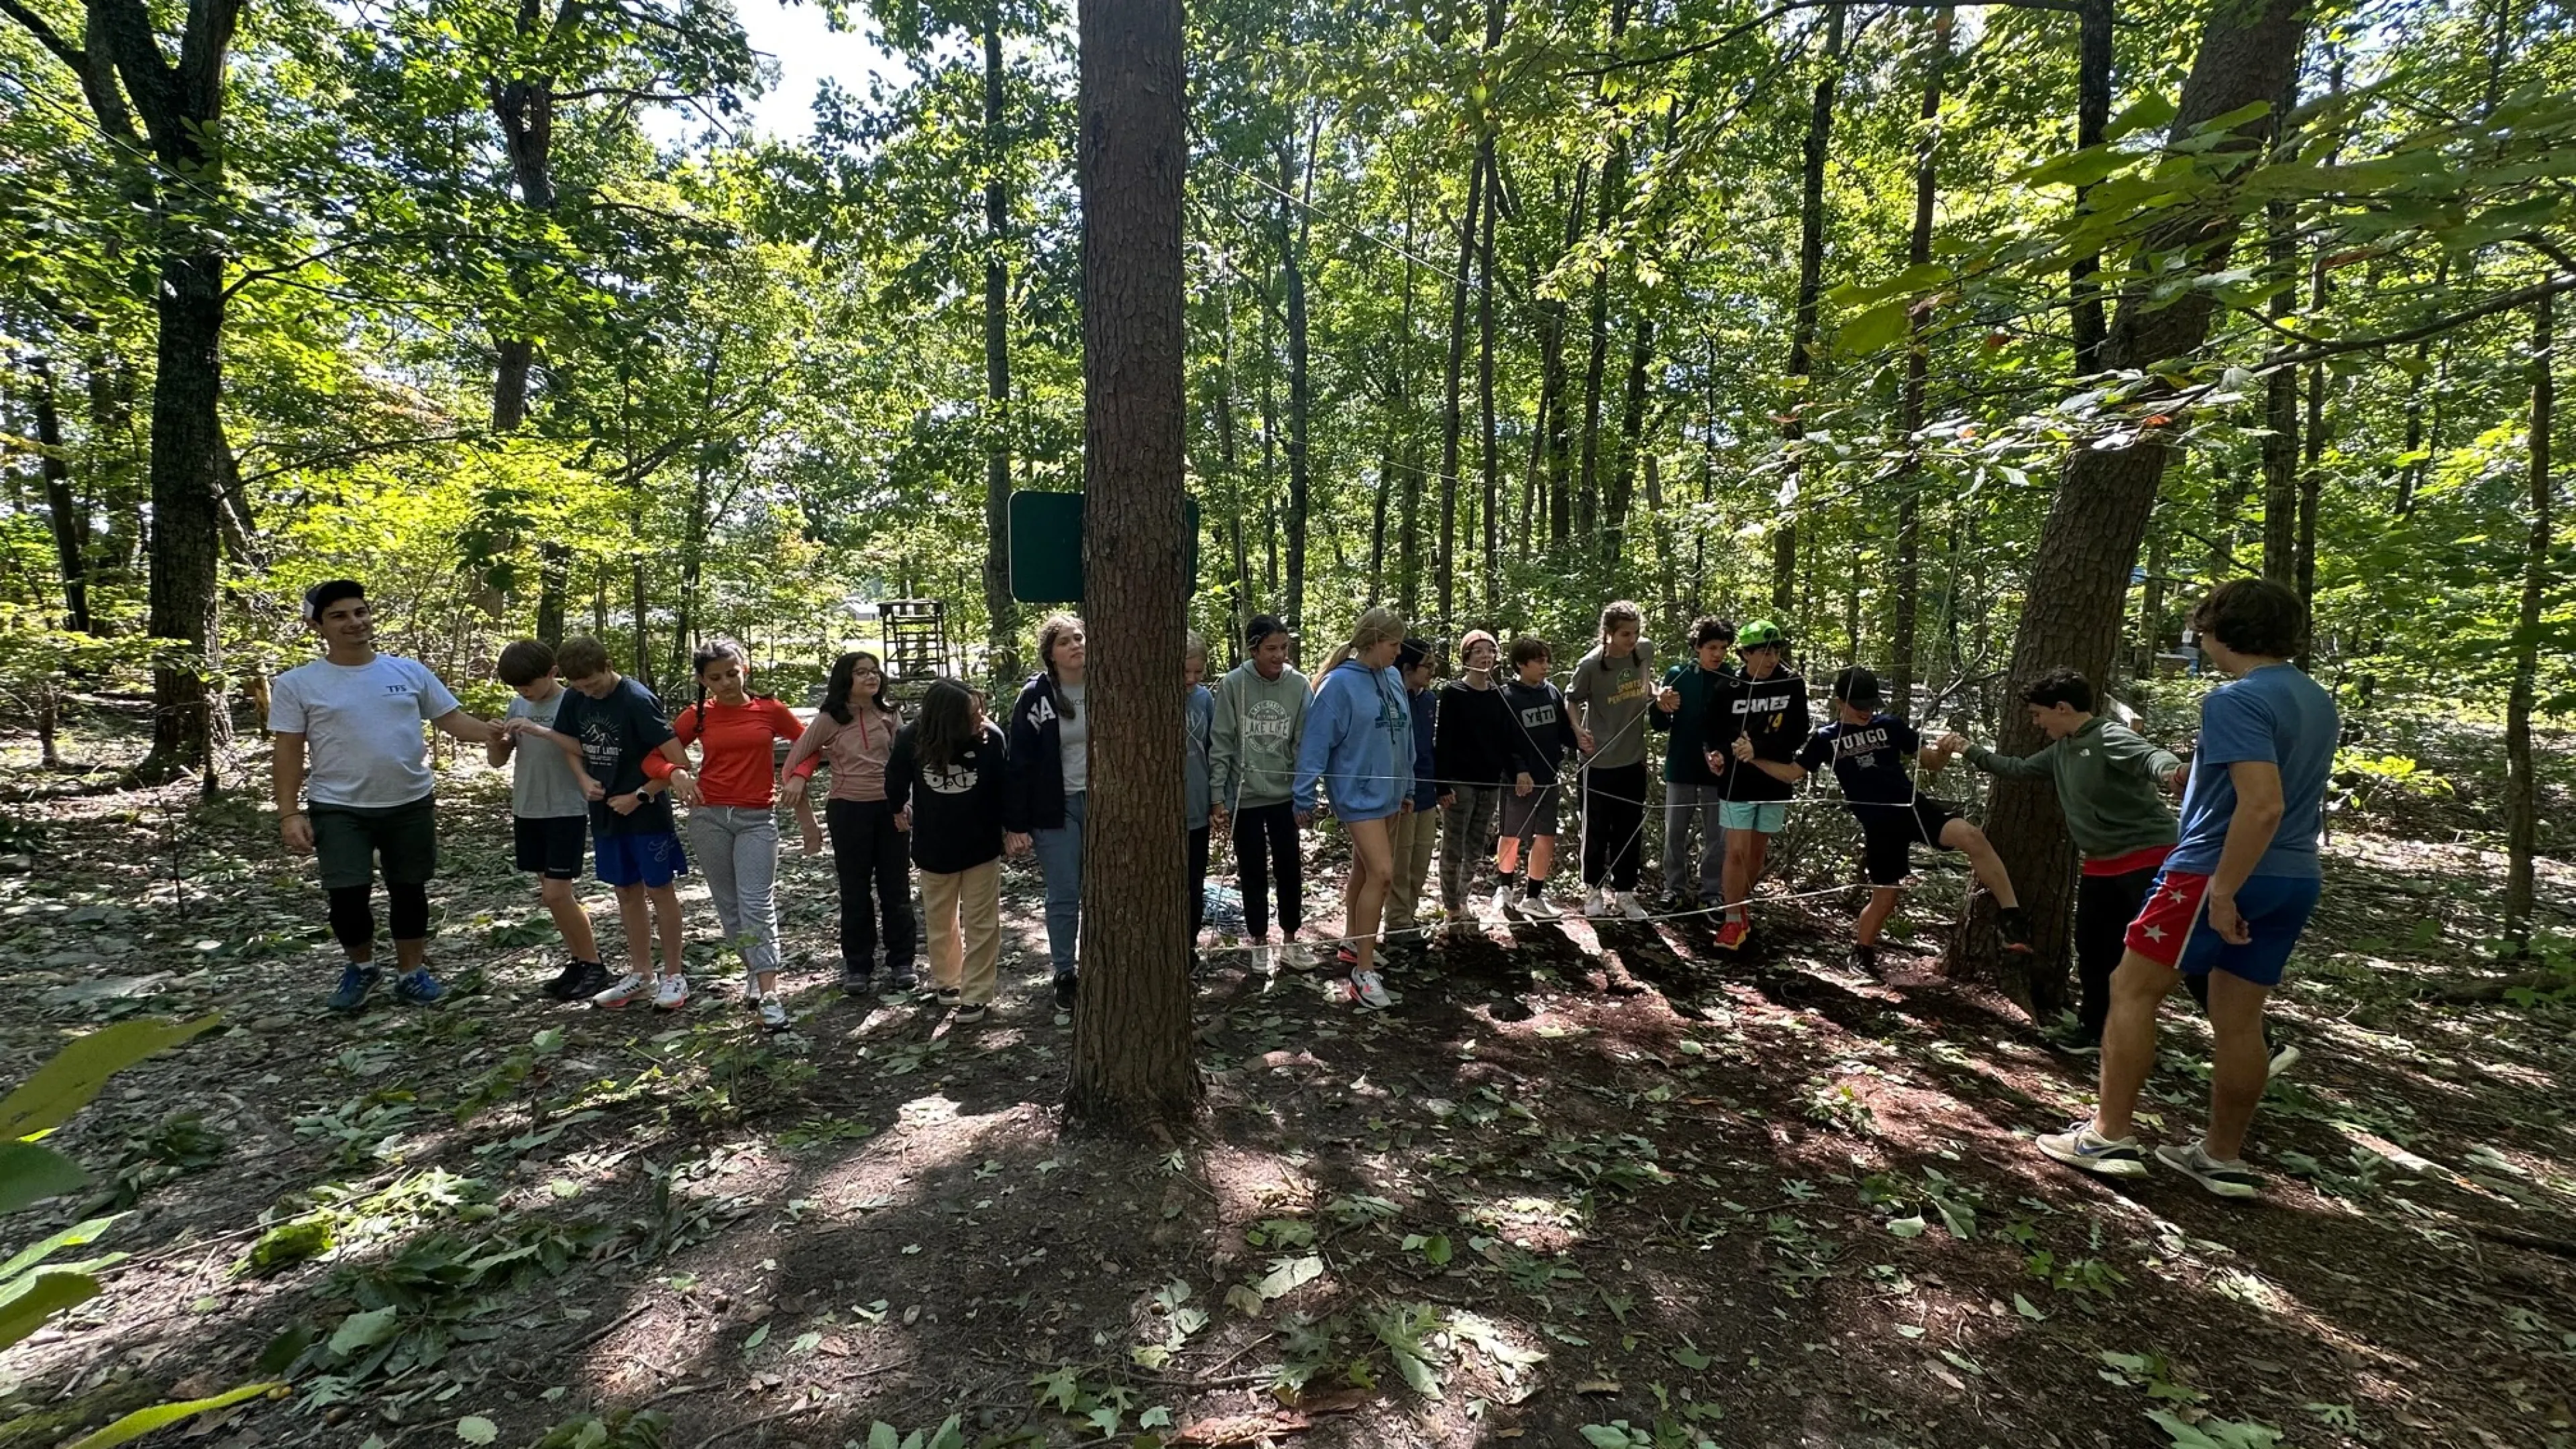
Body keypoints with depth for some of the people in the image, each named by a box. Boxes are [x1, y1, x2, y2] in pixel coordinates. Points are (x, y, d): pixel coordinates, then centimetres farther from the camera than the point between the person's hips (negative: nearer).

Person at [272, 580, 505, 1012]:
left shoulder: (410, 671, 2)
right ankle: (361, 966, 26)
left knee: (409, 891, 11)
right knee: (347, 896, -2)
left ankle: (411, 973, 26)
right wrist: (289, 813, -8)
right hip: (338, 809, -1)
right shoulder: (297, 684, -2)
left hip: (411, 804, 2)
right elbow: (289, 753, -2)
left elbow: (453, 720, 3)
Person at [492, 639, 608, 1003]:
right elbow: (499, 760, 11)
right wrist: (495, 739, -11)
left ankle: (594, 965, 6)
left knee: (557, 893, -8)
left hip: (566, 812, -6)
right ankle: (579, 960, 22)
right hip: (527, 811, 7)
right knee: (552, 892, 11)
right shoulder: (518, 706, 6)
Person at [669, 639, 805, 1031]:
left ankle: (769, 994, -12)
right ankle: (755, 970, 27)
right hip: (709, 817, 2)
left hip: (757, 819, -2)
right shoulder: (697, 716, 3)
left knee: (757, 904, -9)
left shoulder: (770, 710, 0)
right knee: (729, 904, 10)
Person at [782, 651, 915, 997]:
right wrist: (808, 822, -2)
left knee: (896, 889, 7)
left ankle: (901, 963, 18)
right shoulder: (830, 719, -5)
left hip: (889, 808, 3)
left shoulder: (888, 715, 5)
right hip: (848, 810, -2)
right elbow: (794, 765, -3)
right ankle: (857, 967, 20)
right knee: (856, 892, 7)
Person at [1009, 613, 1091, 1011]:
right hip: (1057, 808, -3)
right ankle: (1064, 974, 20)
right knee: (1064, 896, 4)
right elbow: (1021, 761, -8)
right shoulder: (1036, 695, -7)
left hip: (1100, 803, 3)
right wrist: (1017, 822, -10)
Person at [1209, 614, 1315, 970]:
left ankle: (1290, 941, 25)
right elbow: (1220, 745, -7)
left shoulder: (1299, 685, -5)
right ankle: (1259, 943, 25)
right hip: (1244, 797, -1)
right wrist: (1217, 798, -8)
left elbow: (1304, 745, -1)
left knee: (1290, 870, 9)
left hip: (1285, 795, 2)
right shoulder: (1232, 684, -10)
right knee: (1253, 873, 10)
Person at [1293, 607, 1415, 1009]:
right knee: (1382, 872, -13)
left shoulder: (1393, 678, 6)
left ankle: (1354, 941, 35)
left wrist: (1407, 787, 17)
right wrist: (1304, 798, -14)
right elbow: (1315, 741, -15)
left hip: (1387, 793, 7)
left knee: (1364, 870, 18)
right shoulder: (1340, 683, -16)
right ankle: (1364, 971, -4)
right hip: (1357, 794, -7)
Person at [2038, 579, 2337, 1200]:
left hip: (2219, 872, -8)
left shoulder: (2238, 699, -17)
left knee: (2132, 989, 1)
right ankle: (2223, 1158, 22)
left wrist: (2222, 891, -23)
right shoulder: (2319, 702, 12)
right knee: (2239, 1018, 13)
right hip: (2294, 880, 8)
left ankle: (2108, 1137, 3)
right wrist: (2199, 772, 28)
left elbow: (2264, 805, -26)